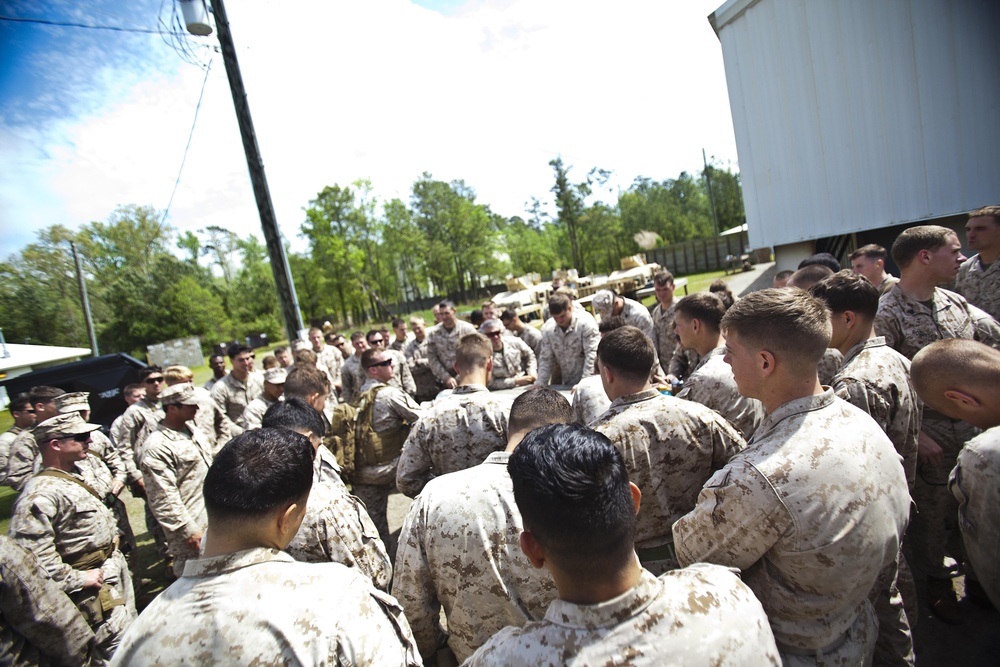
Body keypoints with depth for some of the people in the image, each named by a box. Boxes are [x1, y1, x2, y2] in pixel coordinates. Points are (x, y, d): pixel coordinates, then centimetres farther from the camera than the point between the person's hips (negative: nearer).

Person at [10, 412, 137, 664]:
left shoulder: (72, 478, 8)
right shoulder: (40, 494, -24)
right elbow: (32, 555, -31)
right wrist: (77, 579, -23)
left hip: (117, 578, 10)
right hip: (98, 593, -10)